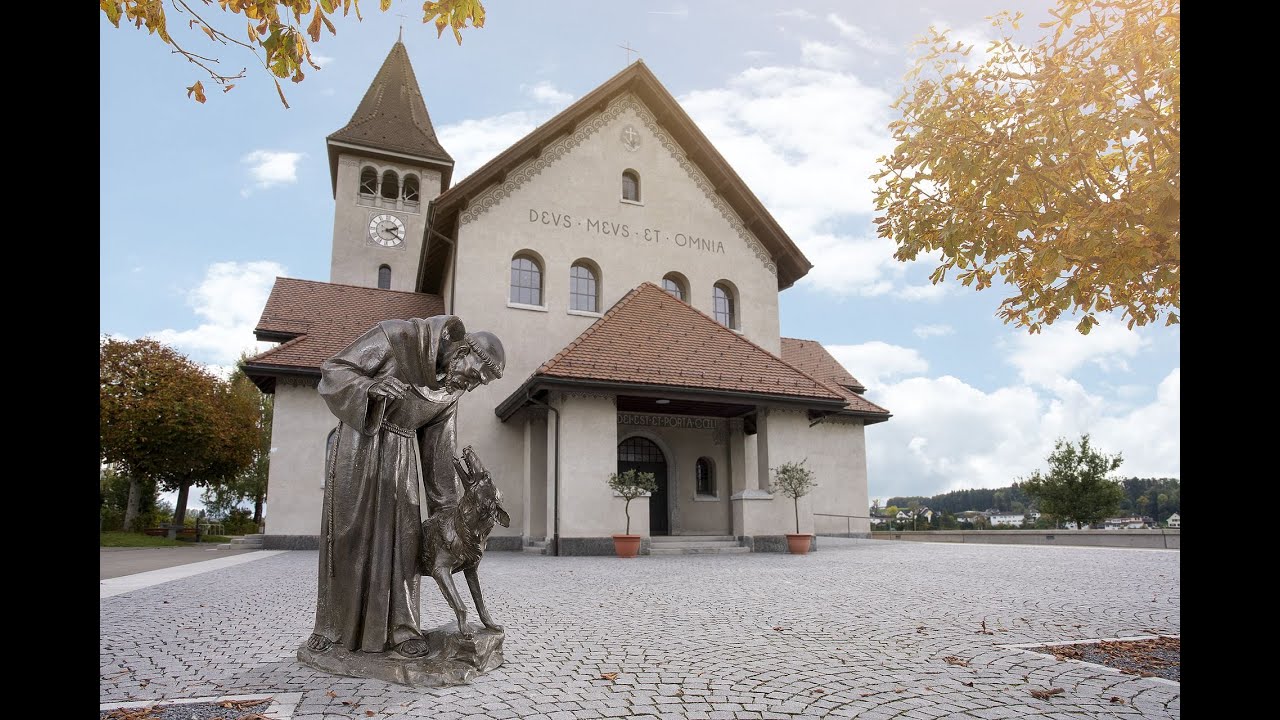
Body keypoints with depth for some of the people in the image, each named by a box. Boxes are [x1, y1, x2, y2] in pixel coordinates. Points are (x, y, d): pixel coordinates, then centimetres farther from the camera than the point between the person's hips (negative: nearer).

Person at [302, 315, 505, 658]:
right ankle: (332, 624, 15)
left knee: (402, 535, -3)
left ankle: (401, 627, 5)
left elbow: (439, 448, 5)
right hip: (358, 442, -4)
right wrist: (370, 387, -35)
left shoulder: (450, 388, 0)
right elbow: (332, 370, -13)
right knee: (345, 534, 0)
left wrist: (448, 510, 5)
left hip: (401, 453, 4)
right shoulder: (398, 336, -17)